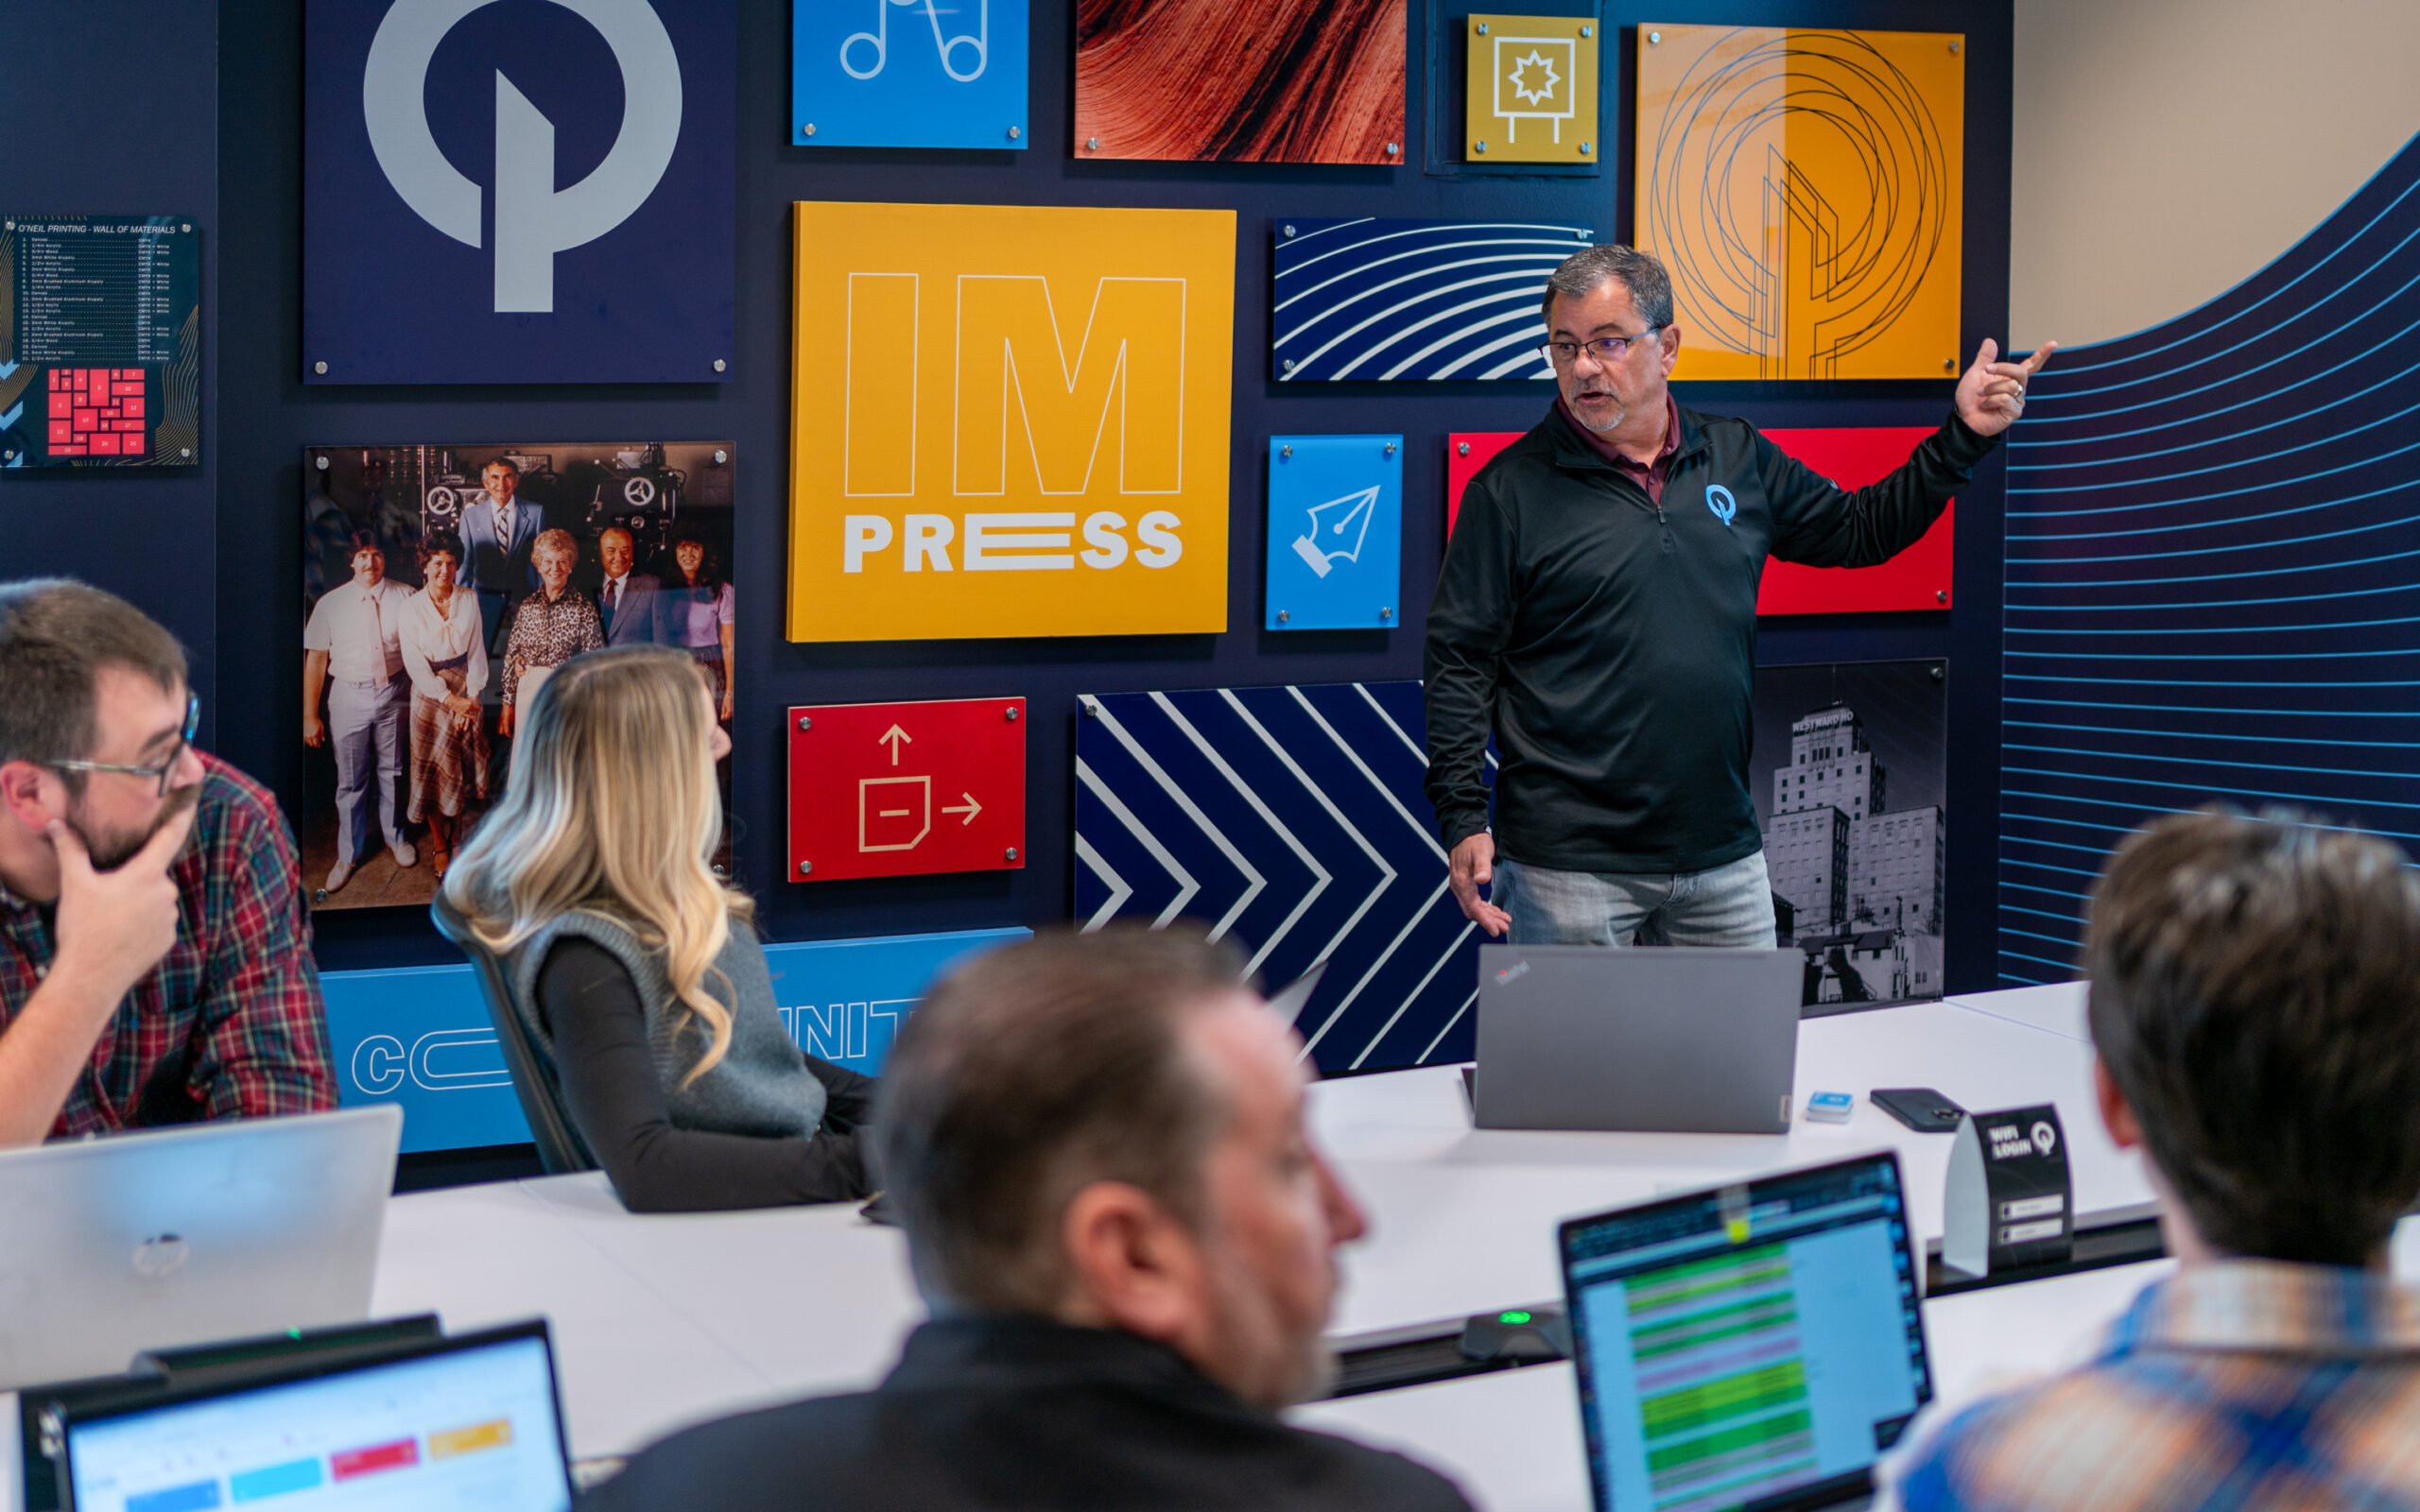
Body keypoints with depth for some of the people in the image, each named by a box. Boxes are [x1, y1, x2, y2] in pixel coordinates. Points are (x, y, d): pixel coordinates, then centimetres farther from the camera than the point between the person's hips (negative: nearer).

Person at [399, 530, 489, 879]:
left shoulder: (469, 600, -2)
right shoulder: (412, 608, -10)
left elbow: (476, 651, 1)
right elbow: (416, 665, -10)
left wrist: (472, 697, -7)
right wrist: (451, 700, -13)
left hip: (466, 687, 2)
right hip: (430, 692, -2)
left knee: (463, 766, 8)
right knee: (433, 770, 2)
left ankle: (456, 833, 28)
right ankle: (439, 844, 15)